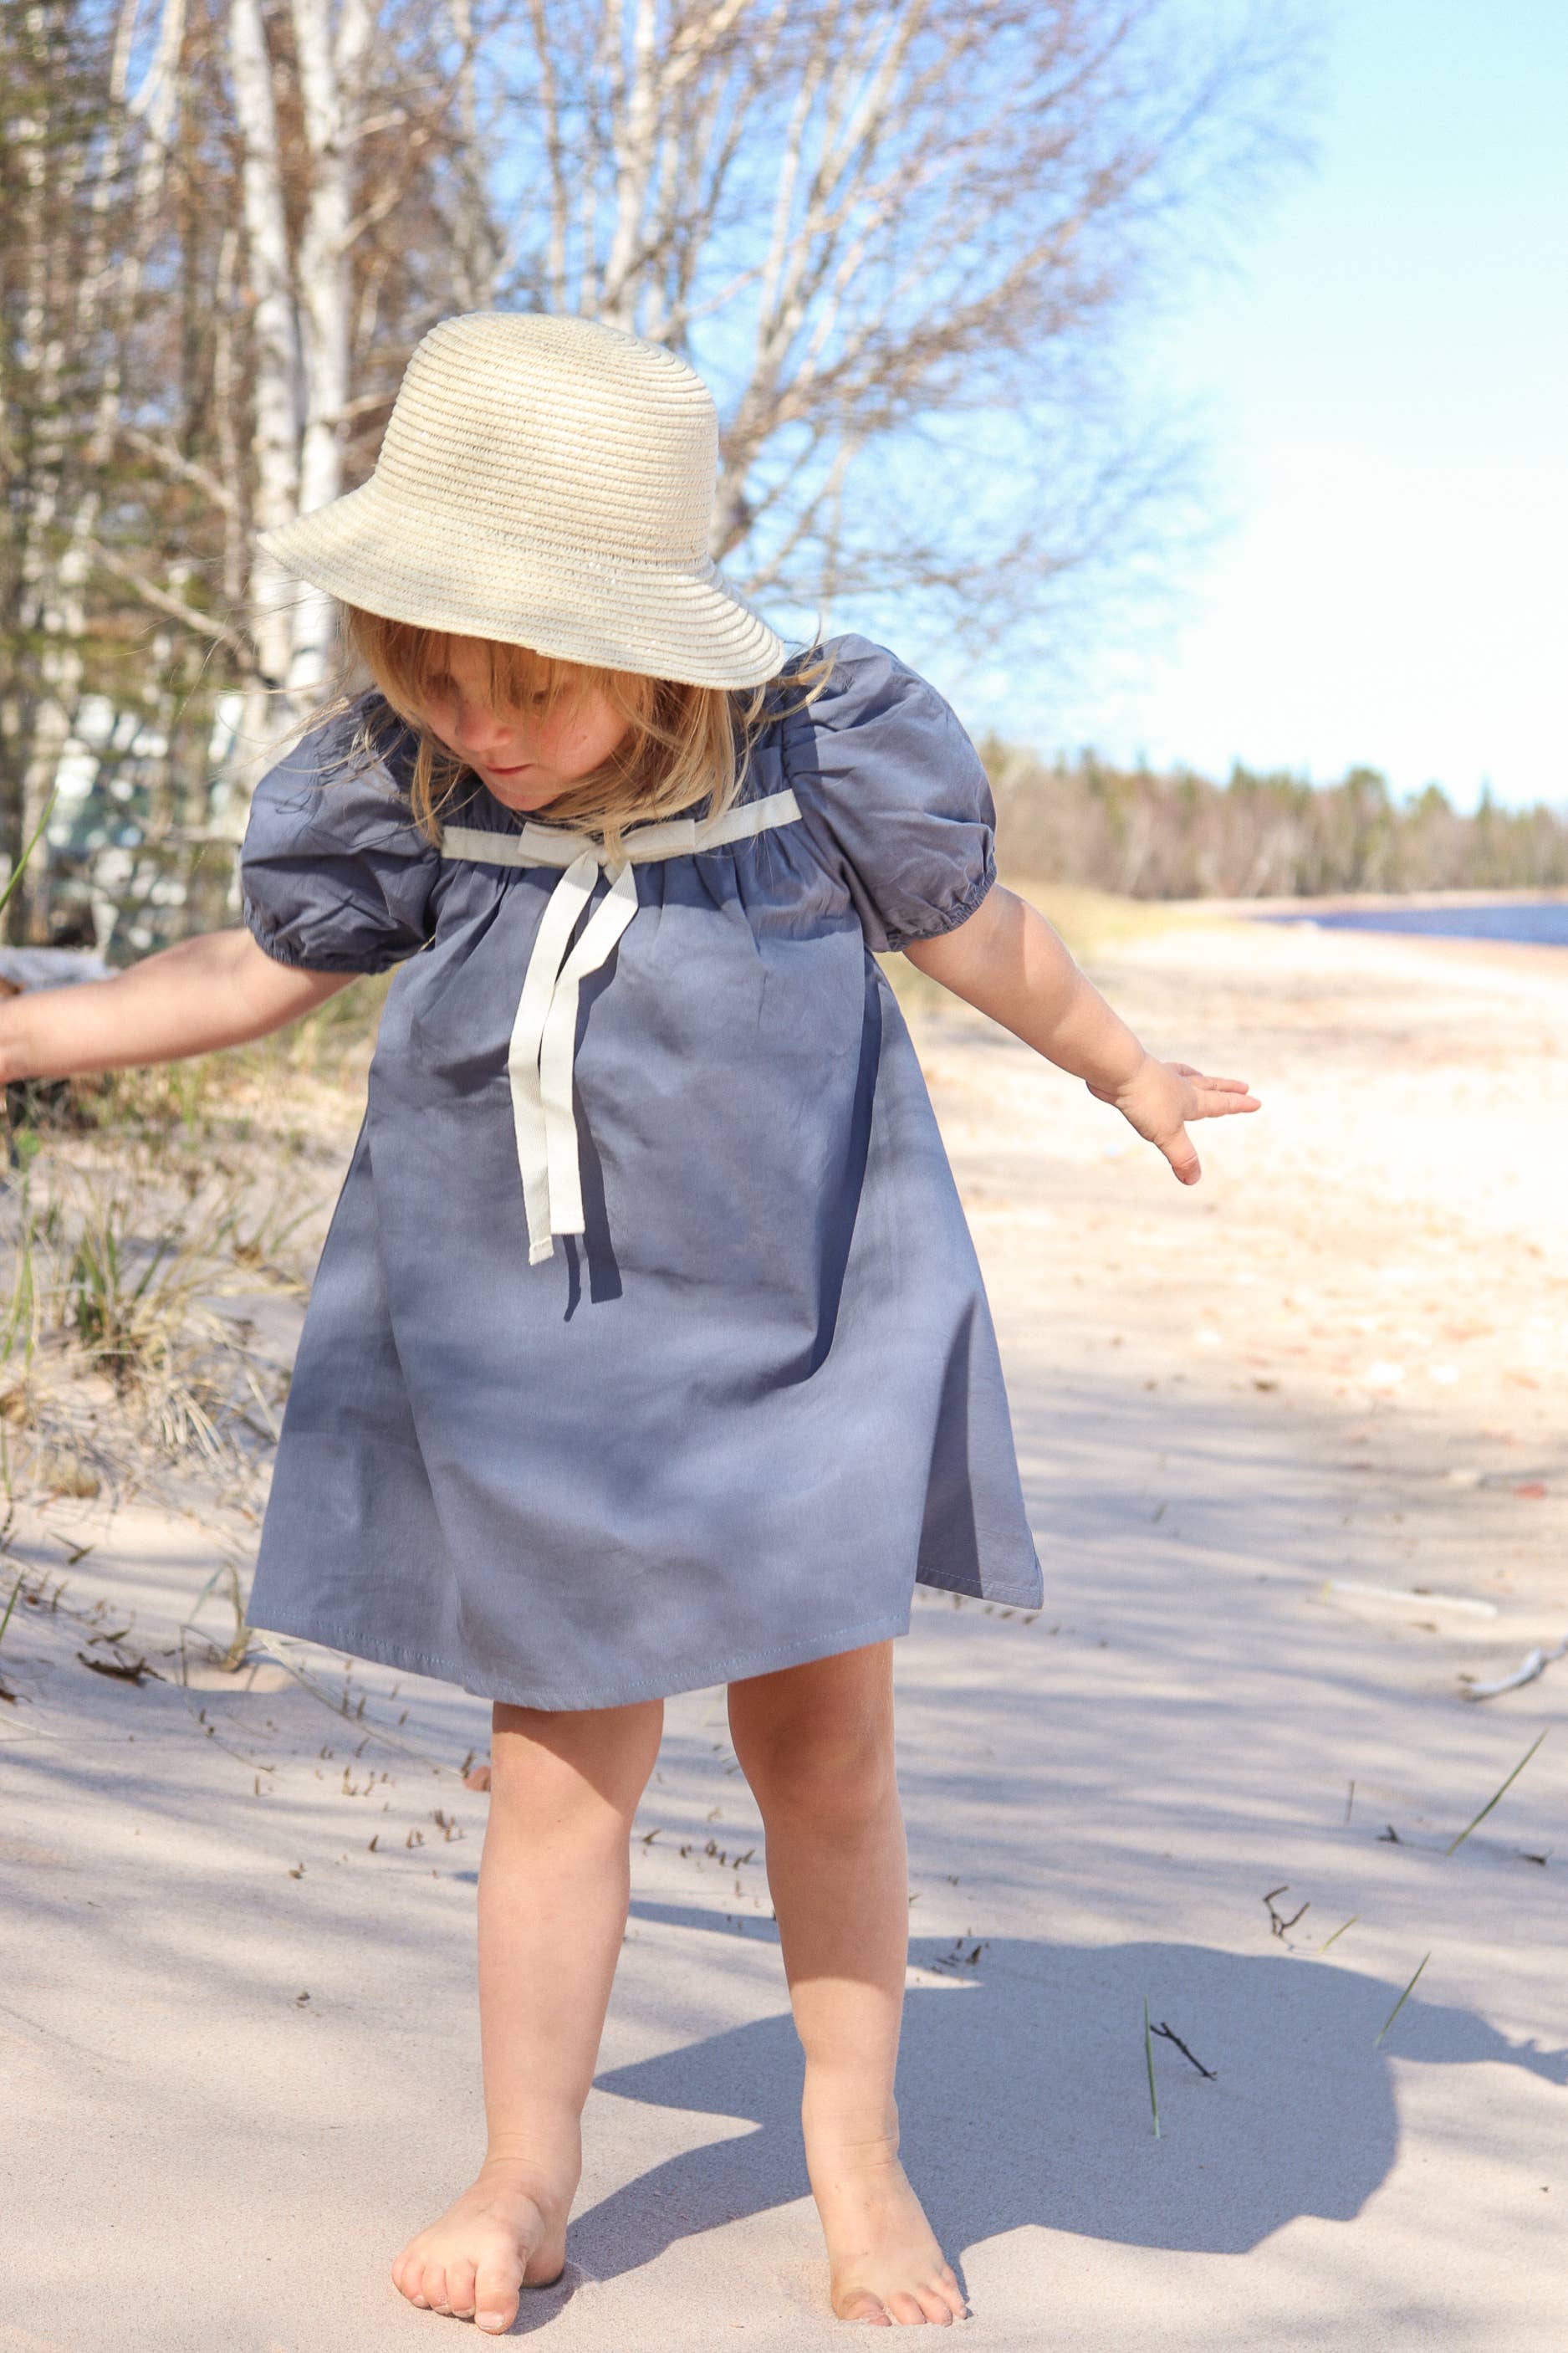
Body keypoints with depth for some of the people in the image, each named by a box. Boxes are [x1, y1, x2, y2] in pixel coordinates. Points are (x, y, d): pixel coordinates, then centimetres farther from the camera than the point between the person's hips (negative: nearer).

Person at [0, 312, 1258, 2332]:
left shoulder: (825, 753, -15)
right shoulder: (400, 787, -10)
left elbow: (979, 936, 4)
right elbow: (252, 971, 6)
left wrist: (1130, 1074, 19)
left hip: (799, 1329, 0)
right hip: (522, 1352, 1)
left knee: (824, 1737, 9)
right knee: (559, 1758, 7)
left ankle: (853, 2145, 29)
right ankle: (525, 2176, 23)